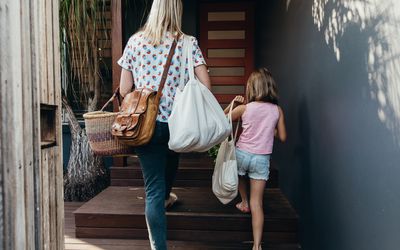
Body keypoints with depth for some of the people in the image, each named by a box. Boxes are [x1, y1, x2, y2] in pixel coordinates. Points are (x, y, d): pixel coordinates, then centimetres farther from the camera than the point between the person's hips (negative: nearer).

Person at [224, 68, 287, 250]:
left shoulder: (244, 108, -6)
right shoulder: (277, 110, -2)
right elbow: (282, 137, 5)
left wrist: (232, 104, 8)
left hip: (242, 153, -1)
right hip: (262, 158, 1)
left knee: (241, 175, 38)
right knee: (257, 203, 4)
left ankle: (244, 203, 47)